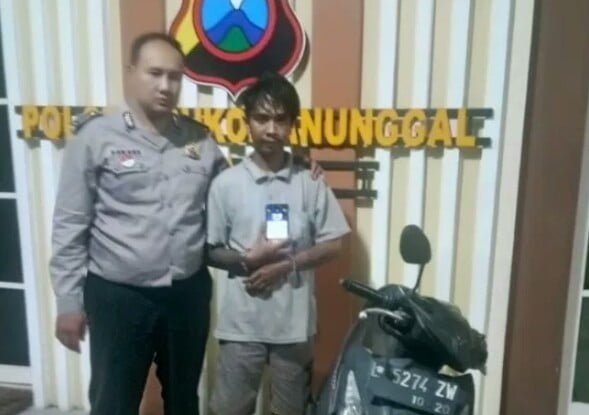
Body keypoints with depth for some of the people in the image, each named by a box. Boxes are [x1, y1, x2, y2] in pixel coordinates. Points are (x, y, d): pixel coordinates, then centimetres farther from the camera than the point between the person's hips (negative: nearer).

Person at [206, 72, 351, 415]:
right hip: (241, 323, 0)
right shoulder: (226, 183, -4)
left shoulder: (310, 182, -2)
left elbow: (332, 245, -1)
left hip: (295, 322, 1)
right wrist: (248, 260, -18)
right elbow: (210, 252, 0)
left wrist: (286, 265, -14)